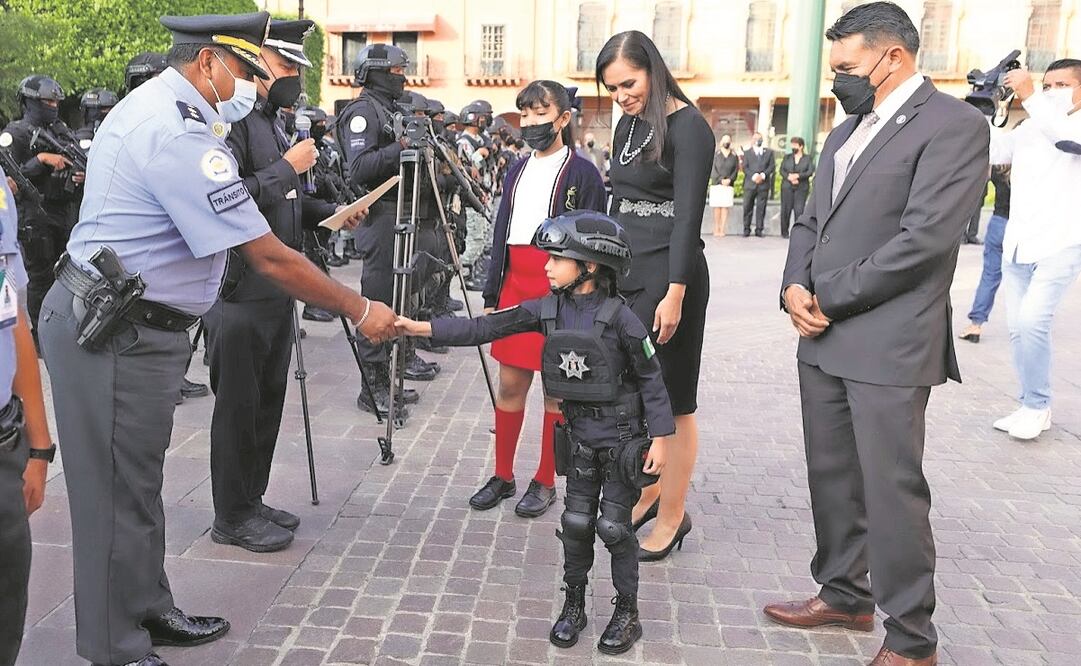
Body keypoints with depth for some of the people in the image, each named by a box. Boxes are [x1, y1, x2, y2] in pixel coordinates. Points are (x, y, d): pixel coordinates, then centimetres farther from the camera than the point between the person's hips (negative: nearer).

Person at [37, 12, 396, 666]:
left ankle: (149, 611, 34)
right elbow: (270, 258, -23)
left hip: (120, 322, 10)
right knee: (120, 494, 2)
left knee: (137, 481, 19)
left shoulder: (148, 104, 11)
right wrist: (360, 310, -15)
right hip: (116, 335, -10)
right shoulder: (180, 134, -22)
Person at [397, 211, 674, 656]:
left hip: (622, 433, -5)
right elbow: (485, 328, -6)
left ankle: (627, 612, 19)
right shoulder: (547, 310, -4)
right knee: (576, 520, 10)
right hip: (579, 432, 5)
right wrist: (421, 328, -12)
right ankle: (574, 604, 27)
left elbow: (650, 379, -12)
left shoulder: (618, 318, -19)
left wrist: (660, 438, -12)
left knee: (613, 526, 0)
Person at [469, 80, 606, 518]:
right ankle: (503, 475, 22)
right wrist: (491, 296, 12)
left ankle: (545, 482, 15)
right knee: (510, 382, 9)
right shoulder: (517, 170, 14)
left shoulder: (582, 172, -3)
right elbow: (502, 233, 15)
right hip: (515, 285, 6)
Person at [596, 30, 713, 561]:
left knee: (670, 401, 2)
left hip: (668, 275, -7)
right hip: (625, 271, 8)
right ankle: (648, 491, 29)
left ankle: (673, 515, 15)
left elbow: (688, 215, -16)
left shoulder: (688, 127, -10)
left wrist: (675, 294, -21)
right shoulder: (628, 125, 12)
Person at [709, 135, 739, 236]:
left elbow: (736, 170, 6)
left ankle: (722, 229, -3)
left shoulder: (734, 156, 12)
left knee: (725, 207, -4)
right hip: (716, 184, -1)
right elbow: (713, 170, 0)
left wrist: (729, 180, -9)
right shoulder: (716, 154, 6)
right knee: (717, 207, -5)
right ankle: (716, 229, -2)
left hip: (729, 185, 1)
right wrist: (721, 180, -10)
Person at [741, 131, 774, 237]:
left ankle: (759, 229, 4)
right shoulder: (747, 153, 11)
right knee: (747, 207, -1)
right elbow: (745, 167, 1)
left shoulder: (769, 152, 15)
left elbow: (772, 166, 6)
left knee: (761, 208, 0)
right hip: (750, 184, -1)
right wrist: (753, 176, -15)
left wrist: (763, 175, -11)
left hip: (764, 184, 1)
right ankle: (746, 229, 6)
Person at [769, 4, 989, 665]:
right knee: (832, 479, 15)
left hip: (889, 345, -8)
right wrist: (795, 286, -2)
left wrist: (830, 298, -12)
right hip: (824, 339, 8)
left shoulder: (953, 124, -8)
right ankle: (844, 595, 32)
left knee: (893, 491, -1)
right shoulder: (846, 131, 18)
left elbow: (925, 238, -17)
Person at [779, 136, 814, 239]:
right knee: (786, 209, 1)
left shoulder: (808, 158, 8)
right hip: (787, 187, 2)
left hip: (801, 188, -2)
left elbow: (810, 172, -4)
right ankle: (784, 232, 9)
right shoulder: (787, 157, 14)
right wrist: (789, 177, -13)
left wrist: (798, 175, -17)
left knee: (799, 210, -10)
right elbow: (782, 170, 4)